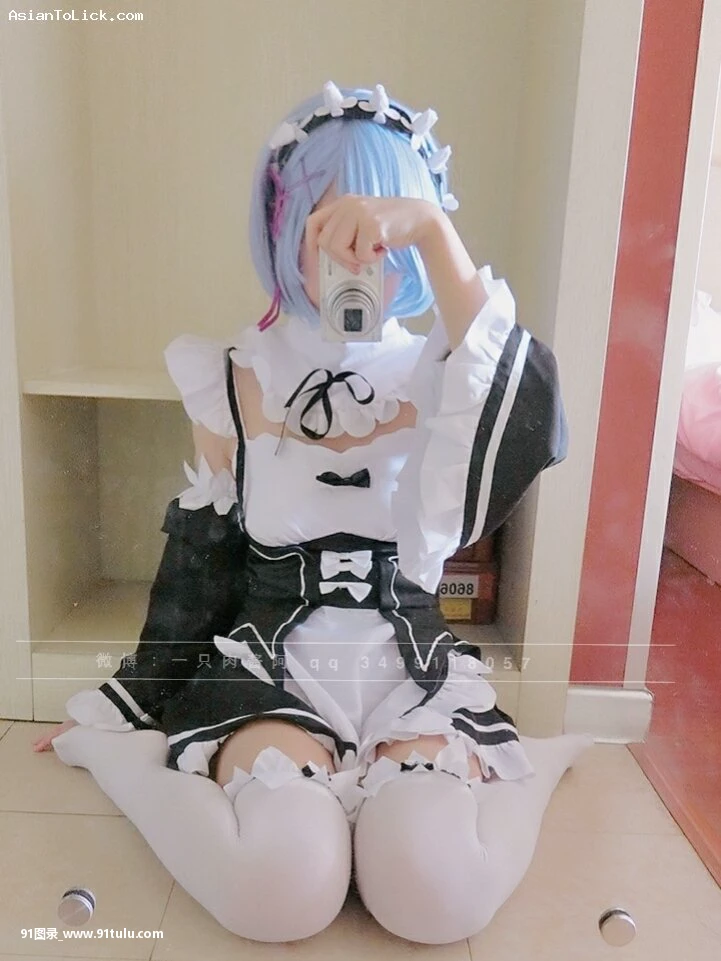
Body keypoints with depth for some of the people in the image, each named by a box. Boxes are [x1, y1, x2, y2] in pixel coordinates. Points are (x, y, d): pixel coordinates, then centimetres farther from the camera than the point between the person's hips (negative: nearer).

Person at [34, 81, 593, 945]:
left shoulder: (440, 376, -2)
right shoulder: (236, 384, 0)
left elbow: (536, 429, -25)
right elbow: (198, 556, 8)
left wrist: (432, 229, -33)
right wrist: (126, 709, 14)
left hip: (414, 669, 0)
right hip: (269, 667, 0)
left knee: (436, 891, -25)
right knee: (282, 889, -27)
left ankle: (530, 767, 8)